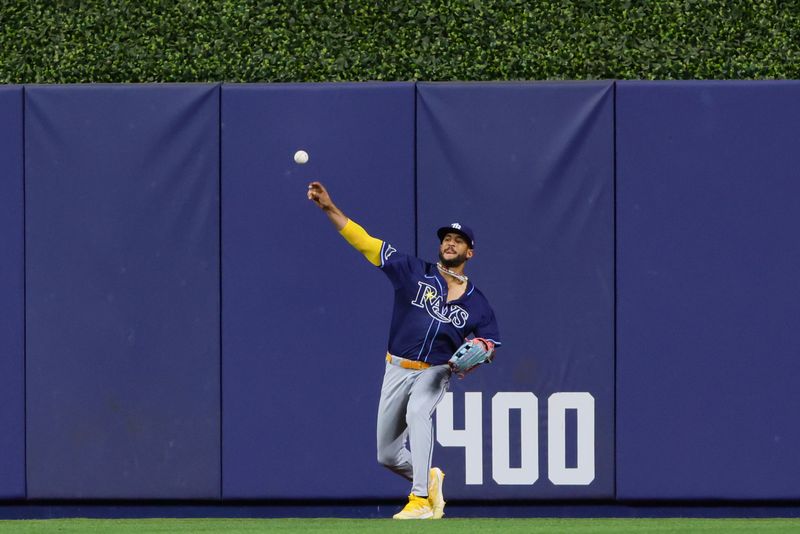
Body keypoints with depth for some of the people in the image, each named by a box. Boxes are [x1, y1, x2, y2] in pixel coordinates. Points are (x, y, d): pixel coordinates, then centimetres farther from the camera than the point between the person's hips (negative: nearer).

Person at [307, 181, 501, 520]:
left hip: (434, 372, -2)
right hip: (398, 369, 2)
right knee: (387, 456, 6)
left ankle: (420, 501, -39)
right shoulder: (414, 271, -1)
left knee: (417, 413, -36)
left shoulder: (476, 303, 3)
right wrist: (329, 208, -18)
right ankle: (429, 479, 38)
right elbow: (365, 242, -7)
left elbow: (490, 340, 14)